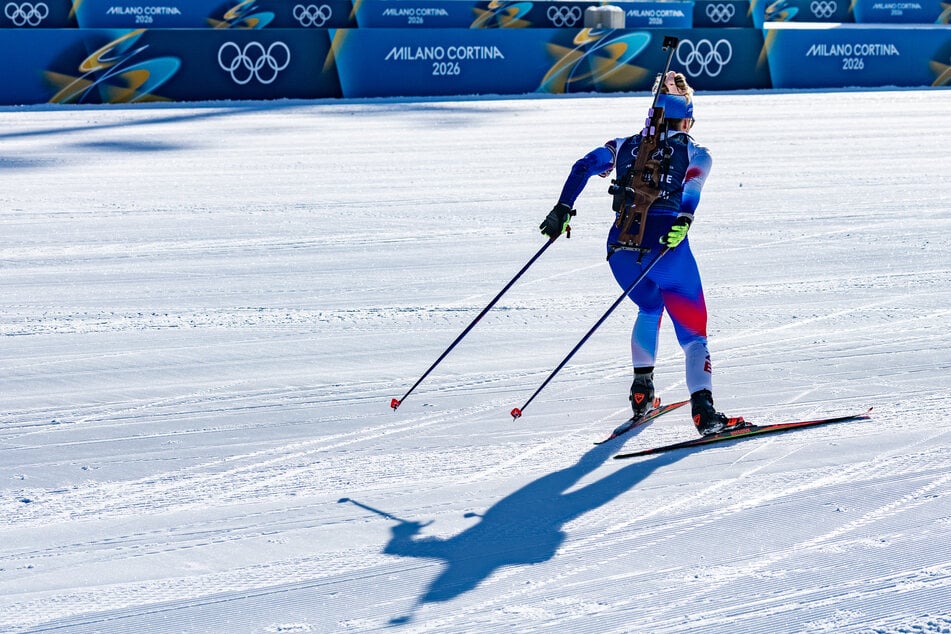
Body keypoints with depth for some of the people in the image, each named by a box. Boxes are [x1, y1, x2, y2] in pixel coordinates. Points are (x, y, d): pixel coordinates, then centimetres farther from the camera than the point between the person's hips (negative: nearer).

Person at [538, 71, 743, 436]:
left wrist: (563, 210, 4)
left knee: (650, 307, 33)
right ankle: (703, 408, -21)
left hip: (621, 245, 3)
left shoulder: (625, 146, 23)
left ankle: (642, 387, 24)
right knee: (692, 330, 1)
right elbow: (693, 184, -8)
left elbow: (584, 166, 7)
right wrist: (684, 220, -23)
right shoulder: (695, 153, 15)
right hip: (666, 242, -3)